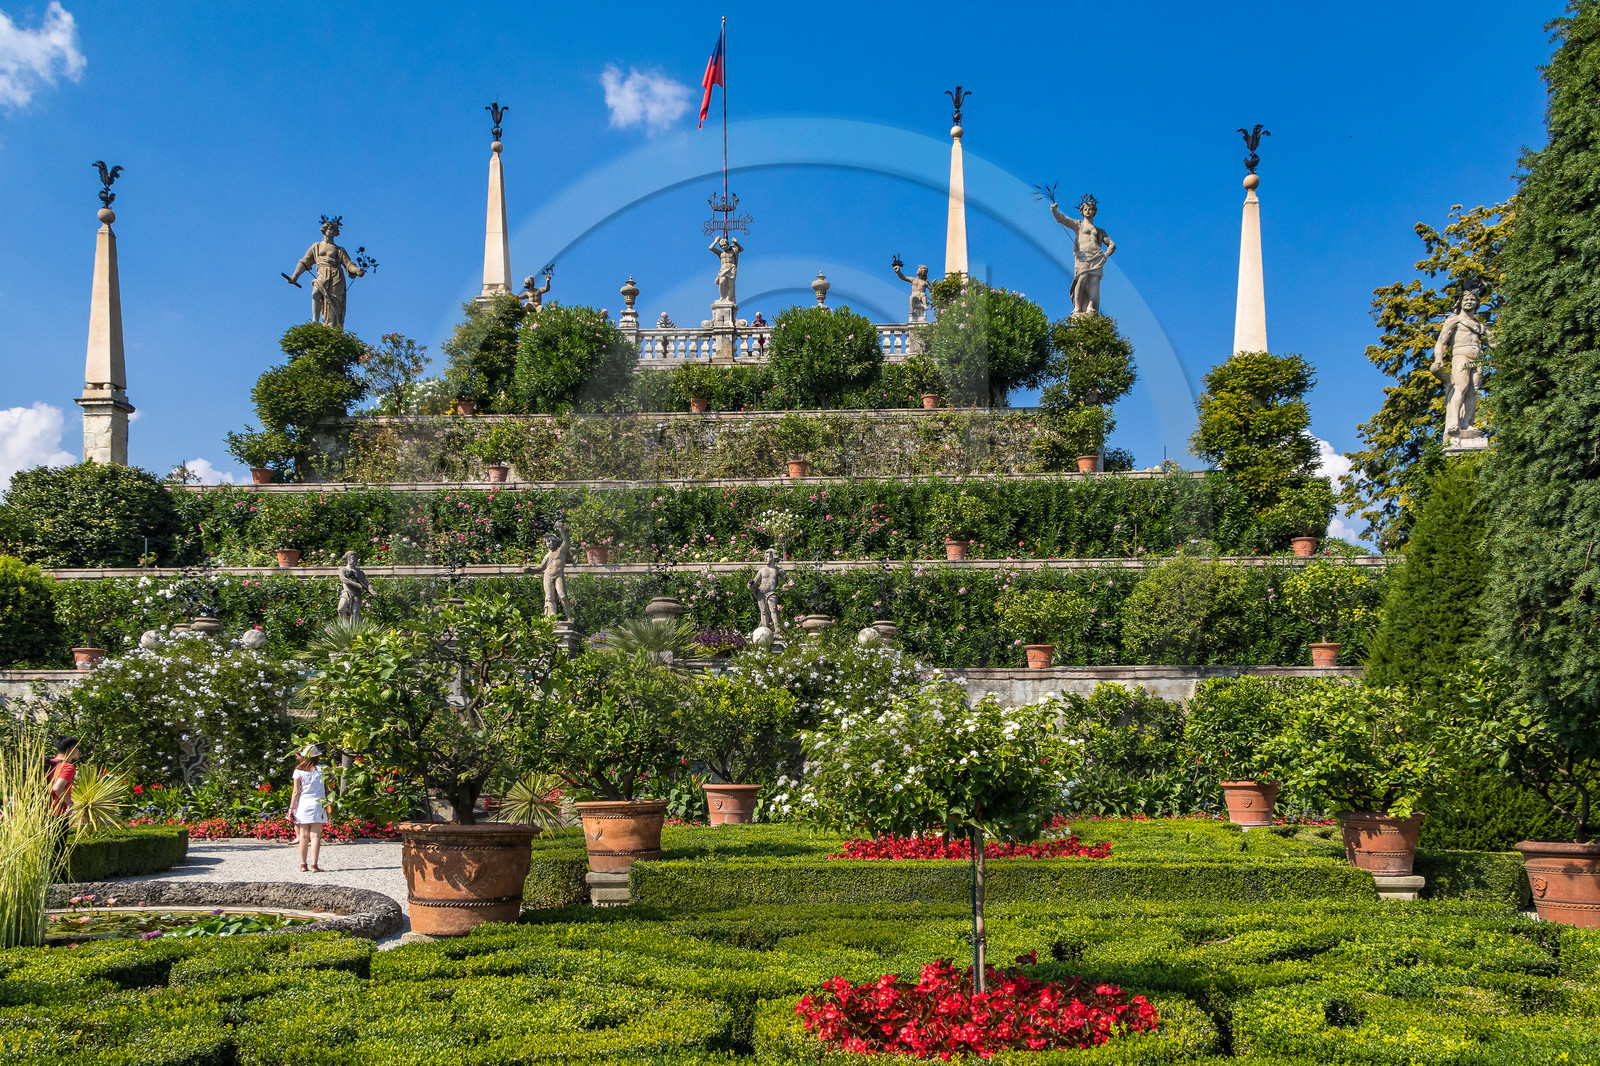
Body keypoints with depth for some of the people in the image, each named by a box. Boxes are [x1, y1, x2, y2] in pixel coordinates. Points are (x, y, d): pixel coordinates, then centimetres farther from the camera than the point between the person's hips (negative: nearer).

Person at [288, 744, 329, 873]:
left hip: (303, 804, 1)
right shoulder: (321, 769, -3)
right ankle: (314, 865, -8)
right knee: (315, 835, -2)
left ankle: (303, 865, 13)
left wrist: (291, 809, 3)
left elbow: (296, 792, -1)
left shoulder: (299, 771, -1)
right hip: (317, 804, -1)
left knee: (304, 836, 8)